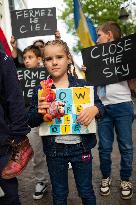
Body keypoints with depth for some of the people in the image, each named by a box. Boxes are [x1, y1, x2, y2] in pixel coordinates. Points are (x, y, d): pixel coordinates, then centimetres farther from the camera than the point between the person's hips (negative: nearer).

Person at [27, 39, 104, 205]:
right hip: (54, 149, 1)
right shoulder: (40, 90, -3)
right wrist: (38, 112, -22)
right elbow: (31, 122, 0)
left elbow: (100, 105, 3)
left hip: (81, 146, 0)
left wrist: (94, 109, -21)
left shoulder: (83, 85, -3)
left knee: (86, 192, 17)